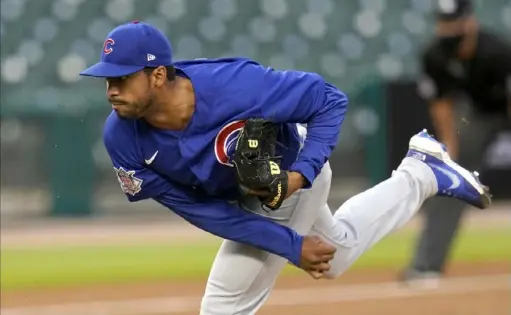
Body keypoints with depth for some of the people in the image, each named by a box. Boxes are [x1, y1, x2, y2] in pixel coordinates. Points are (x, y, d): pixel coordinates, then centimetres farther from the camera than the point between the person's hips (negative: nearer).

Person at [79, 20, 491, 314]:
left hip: (292, 175, -6)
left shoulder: (233, 85, -44)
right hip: (240, 198, 6)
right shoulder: (122, 138, -30)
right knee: (335, 251, 30)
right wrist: (291, 246, -24)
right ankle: (423, 174, 49)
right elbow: (199, 209, -22)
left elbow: (329, 100, -28)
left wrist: (302, 172, -41)